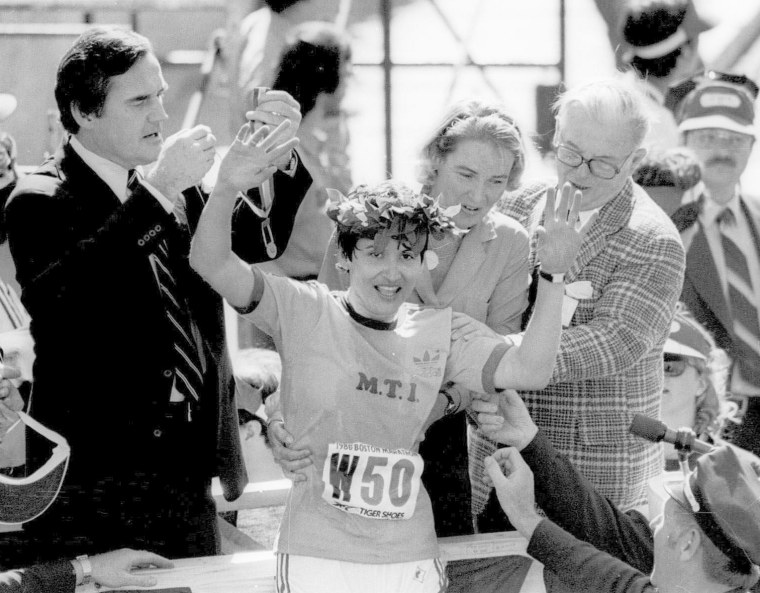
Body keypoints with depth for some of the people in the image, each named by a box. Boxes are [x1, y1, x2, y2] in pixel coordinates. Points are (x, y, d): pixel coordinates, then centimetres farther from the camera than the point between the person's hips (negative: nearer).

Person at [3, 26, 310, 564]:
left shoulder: (179, 193, 11)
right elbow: (54, 296, -28)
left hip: (188, 478, 6)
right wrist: (157, 193, -29)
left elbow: (272, 250, 12)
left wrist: (283, 162, -5)